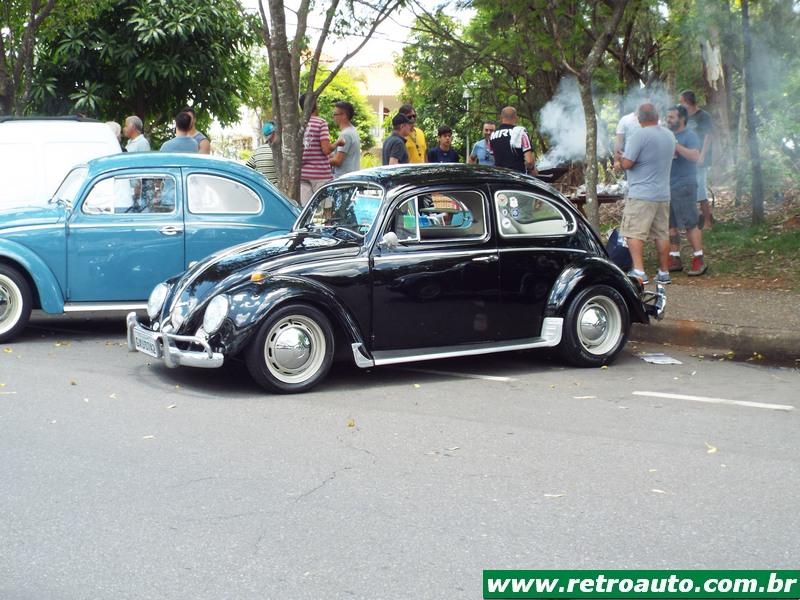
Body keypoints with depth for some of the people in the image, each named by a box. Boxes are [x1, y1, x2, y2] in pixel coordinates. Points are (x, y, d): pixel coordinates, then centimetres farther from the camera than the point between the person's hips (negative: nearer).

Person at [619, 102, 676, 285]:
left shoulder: (639, 136, -14)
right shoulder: (670, 136, 11)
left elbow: (627, 164, -16)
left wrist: (622, 157, 4)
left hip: (641, 195, -7)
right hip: (663, 194, 7)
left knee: (634, 234, -6)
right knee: (662, 234, 11)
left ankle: (638, 271, -15)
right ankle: (664, 272, 15)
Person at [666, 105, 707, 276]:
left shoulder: (690, 136, -7)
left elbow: (695, 156, -23)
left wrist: (676, 146, -27)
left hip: (684, 186, -8)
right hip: (667, 186, 8)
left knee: (690, 224, -7)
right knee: (671, 225, 8)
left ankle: (699, 261, -3)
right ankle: (675, 260, 14)